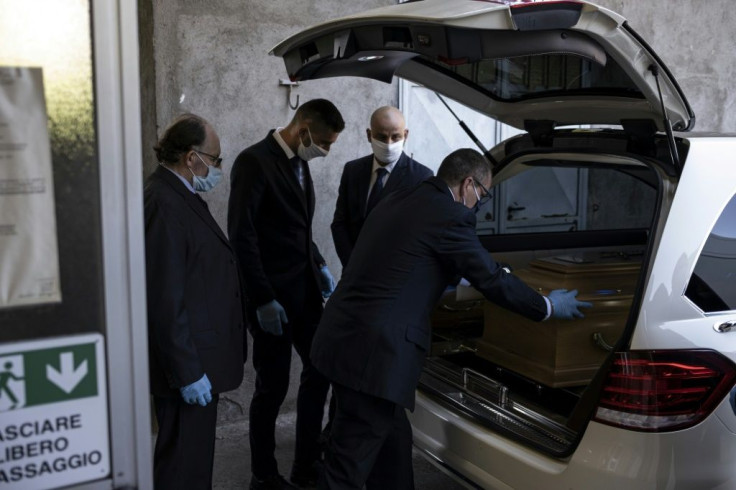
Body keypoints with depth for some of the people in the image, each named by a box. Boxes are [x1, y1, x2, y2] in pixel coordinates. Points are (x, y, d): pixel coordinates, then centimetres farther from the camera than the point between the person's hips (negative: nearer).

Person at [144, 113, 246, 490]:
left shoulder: (180, 196, 10)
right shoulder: (163, 204, -21)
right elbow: (166, 300, -24)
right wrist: (187, 372, -21)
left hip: (198, 357, 10)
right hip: (187, 364, -10)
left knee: (196, 454, 22)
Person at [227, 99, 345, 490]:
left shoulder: (298, 163, 11)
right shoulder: (254, 161, -14)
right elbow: (241, 235, -18)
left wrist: (319, 266, 11)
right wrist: (263, 299, -19)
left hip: (305, 291, 8)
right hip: (272, 297, -8)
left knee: (318, 372, 13)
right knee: (273, 386, 3)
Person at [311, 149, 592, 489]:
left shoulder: (397, 201, 16)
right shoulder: (450, 216, -10)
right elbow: (492, 280, -3)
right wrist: (548, 307, 13)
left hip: (342, 341, 9)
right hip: (372, 355, -9)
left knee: (394, 445, 21)